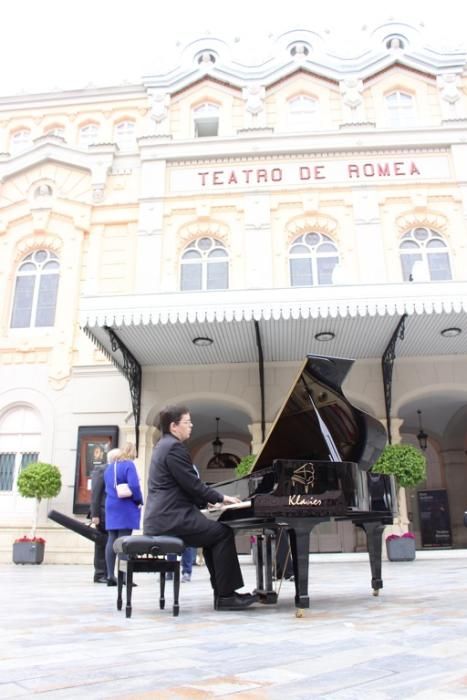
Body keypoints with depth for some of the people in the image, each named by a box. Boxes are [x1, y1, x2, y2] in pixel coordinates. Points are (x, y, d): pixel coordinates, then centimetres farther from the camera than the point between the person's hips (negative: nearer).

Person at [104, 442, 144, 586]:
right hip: (126, 507, -7)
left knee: (112, 540, 6)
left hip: (111, 506, 7)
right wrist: (139, 501, -6)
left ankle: (110, 576, 7)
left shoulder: (109, 467, 15)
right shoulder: (128, 465, -9)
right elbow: (134, 486, -18)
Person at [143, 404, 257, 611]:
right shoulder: (174, 447, -14)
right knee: (223, 533, -8)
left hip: (164, 516, 10)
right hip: (170, 518, -10)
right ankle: (225, 595, -4)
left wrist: (214, 499, 17)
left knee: (213, 532, 16)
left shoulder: (165, 445, 19)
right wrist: (221, 497, -4)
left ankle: (222, 591, 14)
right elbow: (192, 484, -17)